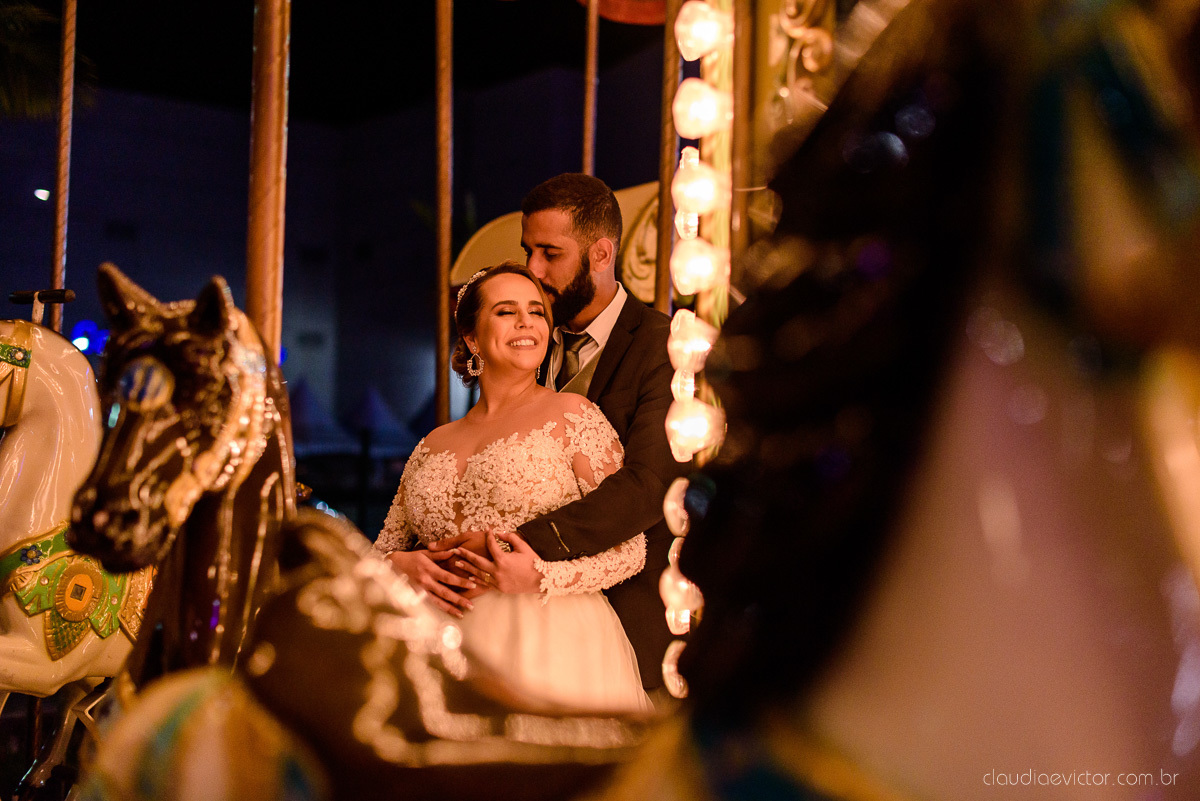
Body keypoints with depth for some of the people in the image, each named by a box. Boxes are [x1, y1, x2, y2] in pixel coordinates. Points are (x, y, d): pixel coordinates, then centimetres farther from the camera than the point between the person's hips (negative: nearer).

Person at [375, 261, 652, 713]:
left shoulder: (571, 414, 1)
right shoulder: (435, 444, 15)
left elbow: (630, 550, -2)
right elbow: (382, 552, 19)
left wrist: (541, 578, -15)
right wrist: (400, 566, -4)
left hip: (552, 650, -3)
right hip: (450, 650, 4)